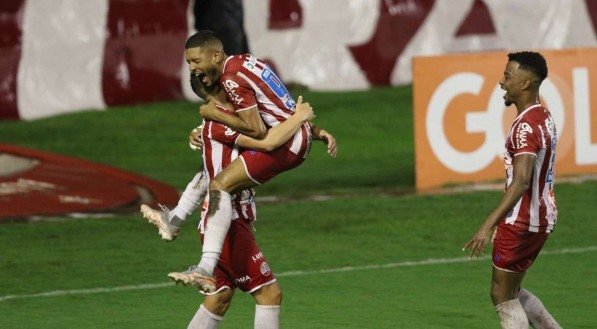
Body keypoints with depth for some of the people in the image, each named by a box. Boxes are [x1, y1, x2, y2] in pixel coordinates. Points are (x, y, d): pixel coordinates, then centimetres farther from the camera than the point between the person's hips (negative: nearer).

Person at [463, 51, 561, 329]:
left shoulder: (526, 126, -21)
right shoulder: (544, 117, 11)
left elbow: (521, 182, -32)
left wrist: (489, 225, -38)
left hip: (521, 223, -10)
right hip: (542, 219, 10)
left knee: (503, 297, 0)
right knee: (511, 292, 19)